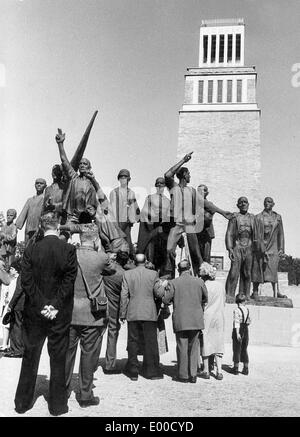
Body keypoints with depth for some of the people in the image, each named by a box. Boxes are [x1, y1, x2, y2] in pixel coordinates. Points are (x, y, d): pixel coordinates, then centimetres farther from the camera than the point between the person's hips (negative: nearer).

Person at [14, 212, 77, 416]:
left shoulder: (31, 250, -4)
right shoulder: (69, 249, -9)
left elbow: (26, 280, -7)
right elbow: (69, 281, -13)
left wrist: (41, 305, -5)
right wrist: (55, 306, -9)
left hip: (34, 313, 2)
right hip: (60, 315, -2)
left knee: (30, 357, 15)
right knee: (58, 359, 9)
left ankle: (22, 402, 24)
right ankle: (57, 405, 17)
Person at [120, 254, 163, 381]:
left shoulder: (127, 274, 0)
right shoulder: (153, 274, -2)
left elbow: (124, 295, 0)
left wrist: (122, 313, 5)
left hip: (133, 313, 1)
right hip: (149, 313, -1)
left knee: (133, 342, 8)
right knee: (150, 342, 6)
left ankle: (133, 371, 13)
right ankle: (151, 371, 9)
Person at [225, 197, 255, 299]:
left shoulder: (252, 218, 13)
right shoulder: (234, 217, 3)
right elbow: (229, 234, -2)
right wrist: (229, 249, -11)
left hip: (249, 248, 4)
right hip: (237, 247, -3)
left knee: (247, 273, 6)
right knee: (234, 273, -9)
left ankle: (245, 296, 13)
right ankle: (229, 296, -4)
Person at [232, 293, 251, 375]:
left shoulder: (236, 310, -13)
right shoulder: (247, 309, 4)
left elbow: (236, 322, -19)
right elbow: (249, 321, 11)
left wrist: (237, 333, -21)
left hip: (238, 330, -5)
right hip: (246, 330, 5)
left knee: (237, 349, 3)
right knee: (244, 349, 13)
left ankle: (236, 368, 8)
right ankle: (246, 368, 14)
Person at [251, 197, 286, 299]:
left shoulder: (278, 217, 10)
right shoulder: (258, 217, 0)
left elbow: (280, 234, 12)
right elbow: (257, 235, -6)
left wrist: (281, 248, 5)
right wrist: (262, 249, -14)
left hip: (273, 247, 3)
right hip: (260, 246, -3)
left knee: (274, 269, 1)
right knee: (258, 269, -2)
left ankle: (276, 292, 3)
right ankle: (255, 291, 2)